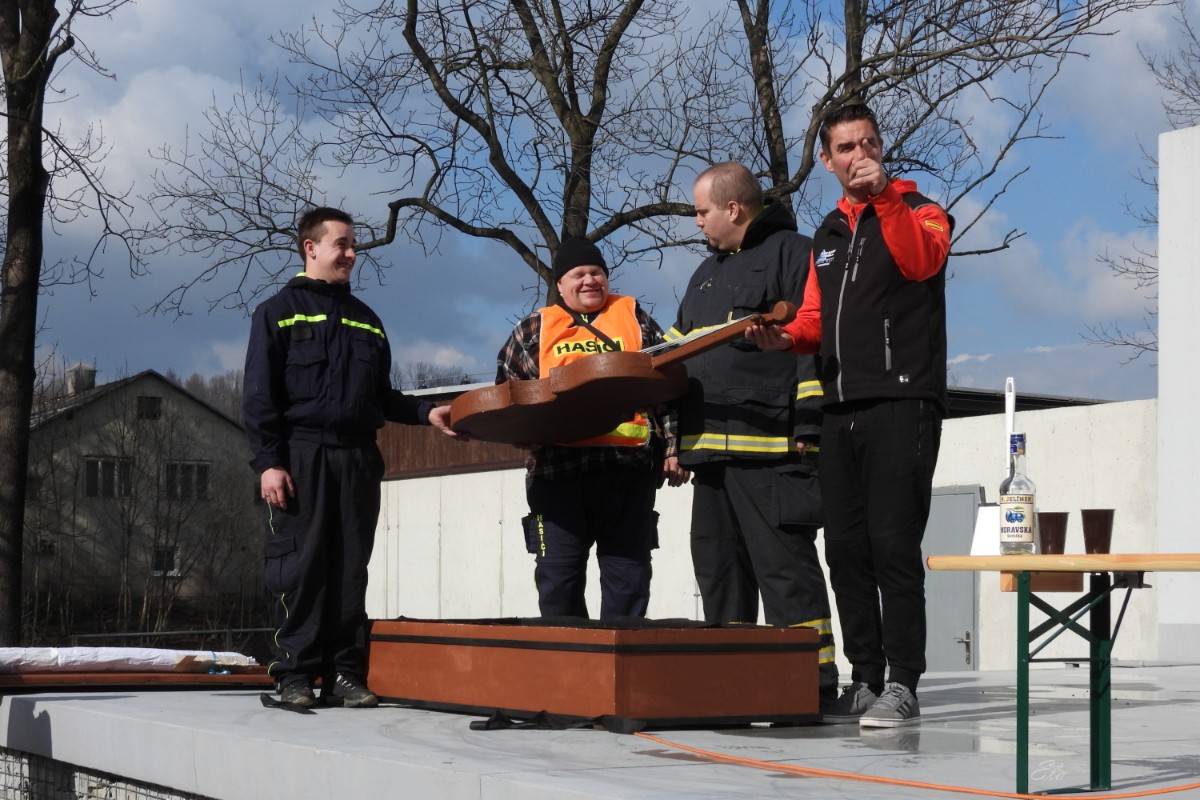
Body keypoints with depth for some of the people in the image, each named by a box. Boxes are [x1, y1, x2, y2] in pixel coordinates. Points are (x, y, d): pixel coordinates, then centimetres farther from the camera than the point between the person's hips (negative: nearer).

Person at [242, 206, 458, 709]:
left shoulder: (366, 321, 22)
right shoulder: (279, 312, 7)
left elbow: (382, 396, 22)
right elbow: (259, 395, -1)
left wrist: (425, 413, 4)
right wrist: (268, 462, -11)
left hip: (357, 456, 5)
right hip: (301, 455, -4)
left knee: (351, 568, 2)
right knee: (300, 567, -6)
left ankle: (345, 674, 4)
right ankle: (295, 676, -2)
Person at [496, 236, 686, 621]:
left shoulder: (635, 318, 14)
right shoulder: (533, 329, 15)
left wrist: (672, 448, 3)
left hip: (629, 464, 0)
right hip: (558, 467, 0)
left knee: (628, 572, 2)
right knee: (557, 574, 0)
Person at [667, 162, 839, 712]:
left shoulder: (791, 253, -2)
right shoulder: (708, 273, 25)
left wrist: (809, 427, -18)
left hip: (770, 451, -9)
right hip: (710, 449, 9)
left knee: (783, 564, -9)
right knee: (718, 567, 10)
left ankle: (812, 681, -6)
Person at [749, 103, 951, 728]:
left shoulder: (919, 211, 5)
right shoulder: (828, 234, 22)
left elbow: (921, 262, -18)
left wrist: (883, 195, -25)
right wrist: (786, 337, 1)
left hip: (901, 405, -6)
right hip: (841, 412, 7)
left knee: (893, 544, -12)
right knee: (845, 549, 5)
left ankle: (902, 685, -9)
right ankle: (865, 681, 12)